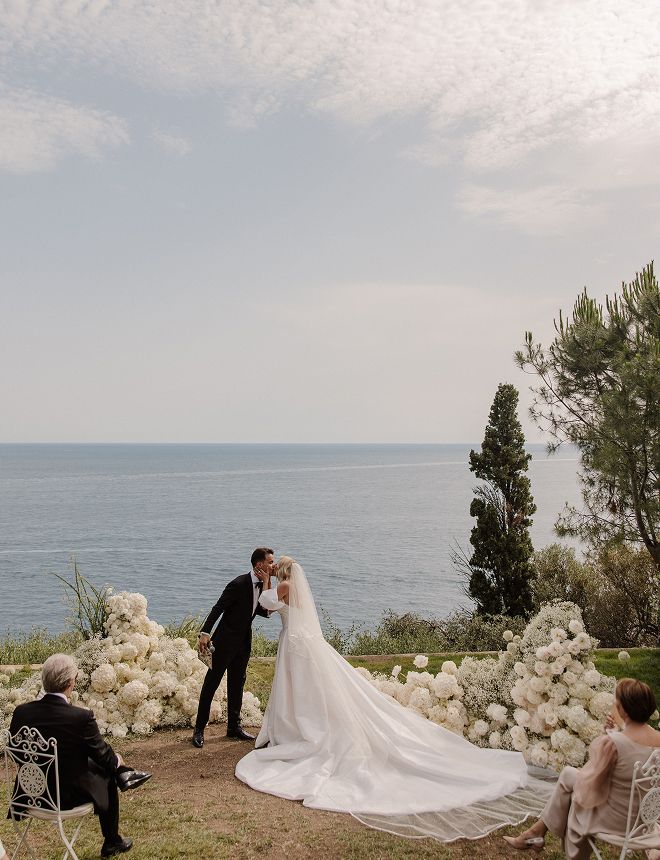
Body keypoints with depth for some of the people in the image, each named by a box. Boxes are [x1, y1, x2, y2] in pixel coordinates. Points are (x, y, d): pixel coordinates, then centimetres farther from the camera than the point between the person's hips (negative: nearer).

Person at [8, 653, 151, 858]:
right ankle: (112, 843, 40)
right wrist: (117, 760, 13)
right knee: (106, 779, 25)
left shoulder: (21, 712, -14)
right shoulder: (81, 717, -26)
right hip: (69, 795, -4)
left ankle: (124, 774, 38)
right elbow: (103, 755, -11)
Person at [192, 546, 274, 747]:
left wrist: (270, 610, -6)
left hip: (244, 641, 8)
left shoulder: (262, 584, 1)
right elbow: (218, 608, -22)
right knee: (212, 682, 1)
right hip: (226, 640, -8)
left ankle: (234, 726, 27)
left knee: (237, 683, 16)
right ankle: (199, 729, 10)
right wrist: (205, 633, -28)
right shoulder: (239, 584, -23)